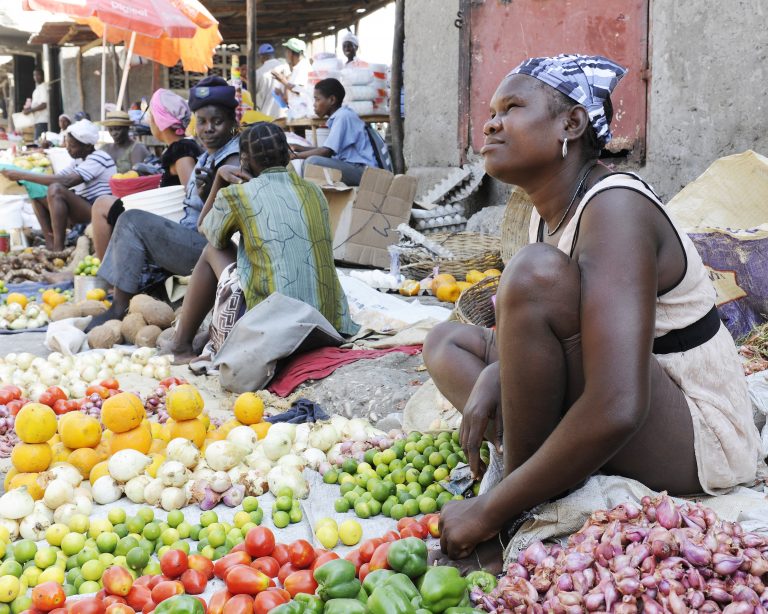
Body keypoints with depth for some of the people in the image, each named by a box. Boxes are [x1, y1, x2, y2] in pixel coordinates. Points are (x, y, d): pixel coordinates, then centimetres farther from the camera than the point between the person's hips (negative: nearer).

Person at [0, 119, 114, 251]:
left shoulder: (98, 158, -16)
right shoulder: (80, 160, 15)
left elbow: (66, 181, -28)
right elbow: (58, 177, 6)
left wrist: (23, 176, -27)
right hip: (85, 209, 10)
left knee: (56, 190, -28)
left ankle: (58, 249, -27)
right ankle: (50, 244, -7)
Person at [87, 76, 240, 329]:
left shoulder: (233, 160, -14)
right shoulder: (209, 156, 15)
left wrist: (208, 194, -36)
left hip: (207, 248, -10)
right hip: (193, 240, 10)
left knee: (133, 222, -15)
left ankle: (119, 308, -11)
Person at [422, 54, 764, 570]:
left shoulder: (614, 208, -23)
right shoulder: (552, 211, 5)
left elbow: (617, 409, -35)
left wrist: (489, 512, -27)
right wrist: (494, 376, -10)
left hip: (698, 441, -10)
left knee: (538, 272, -29)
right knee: (447, 342, 14)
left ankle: (507, 525, -15)